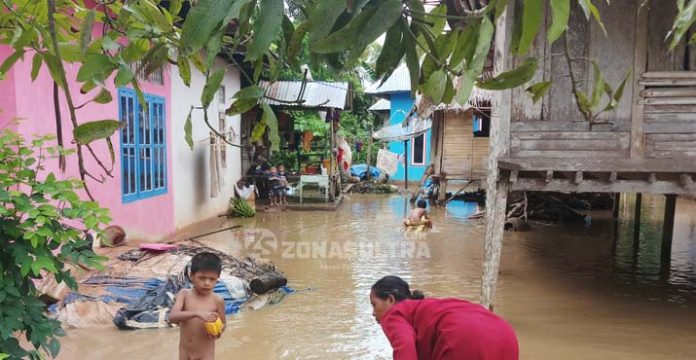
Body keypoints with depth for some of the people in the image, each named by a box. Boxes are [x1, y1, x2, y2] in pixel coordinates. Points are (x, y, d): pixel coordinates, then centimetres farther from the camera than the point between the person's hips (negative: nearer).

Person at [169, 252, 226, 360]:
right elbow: (172, 317, -26)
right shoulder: (184, 294, -11)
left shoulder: (217, 301, -13)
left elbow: (223, 323, 2)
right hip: (185, 351, 2)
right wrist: (196, 313, -40)